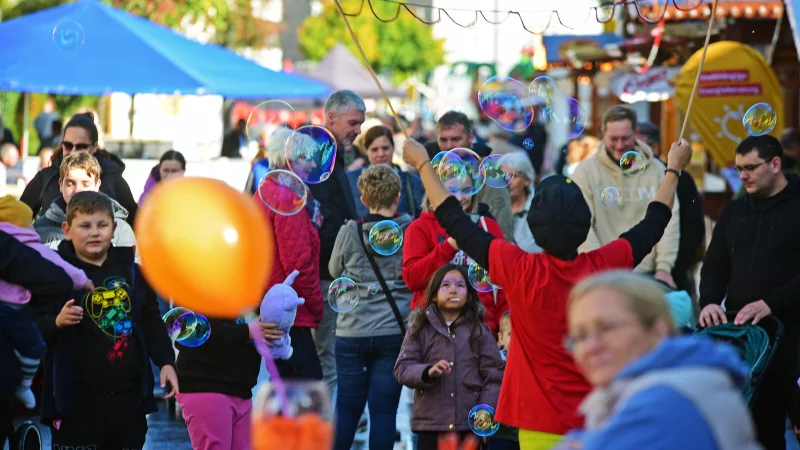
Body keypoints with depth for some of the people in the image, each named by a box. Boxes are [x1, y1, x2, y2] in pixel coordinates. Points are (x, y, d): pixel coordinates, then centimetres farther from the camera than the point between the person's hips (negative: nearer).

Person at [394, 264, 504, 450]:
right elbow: (402, 369, -2)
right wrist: (427, 372, -22)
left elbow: (493, 376, 0)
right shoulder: (419, 330, 5)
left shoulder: (480, 331, 3)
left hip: (470, 423, 0)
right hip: (430, 422, 0)